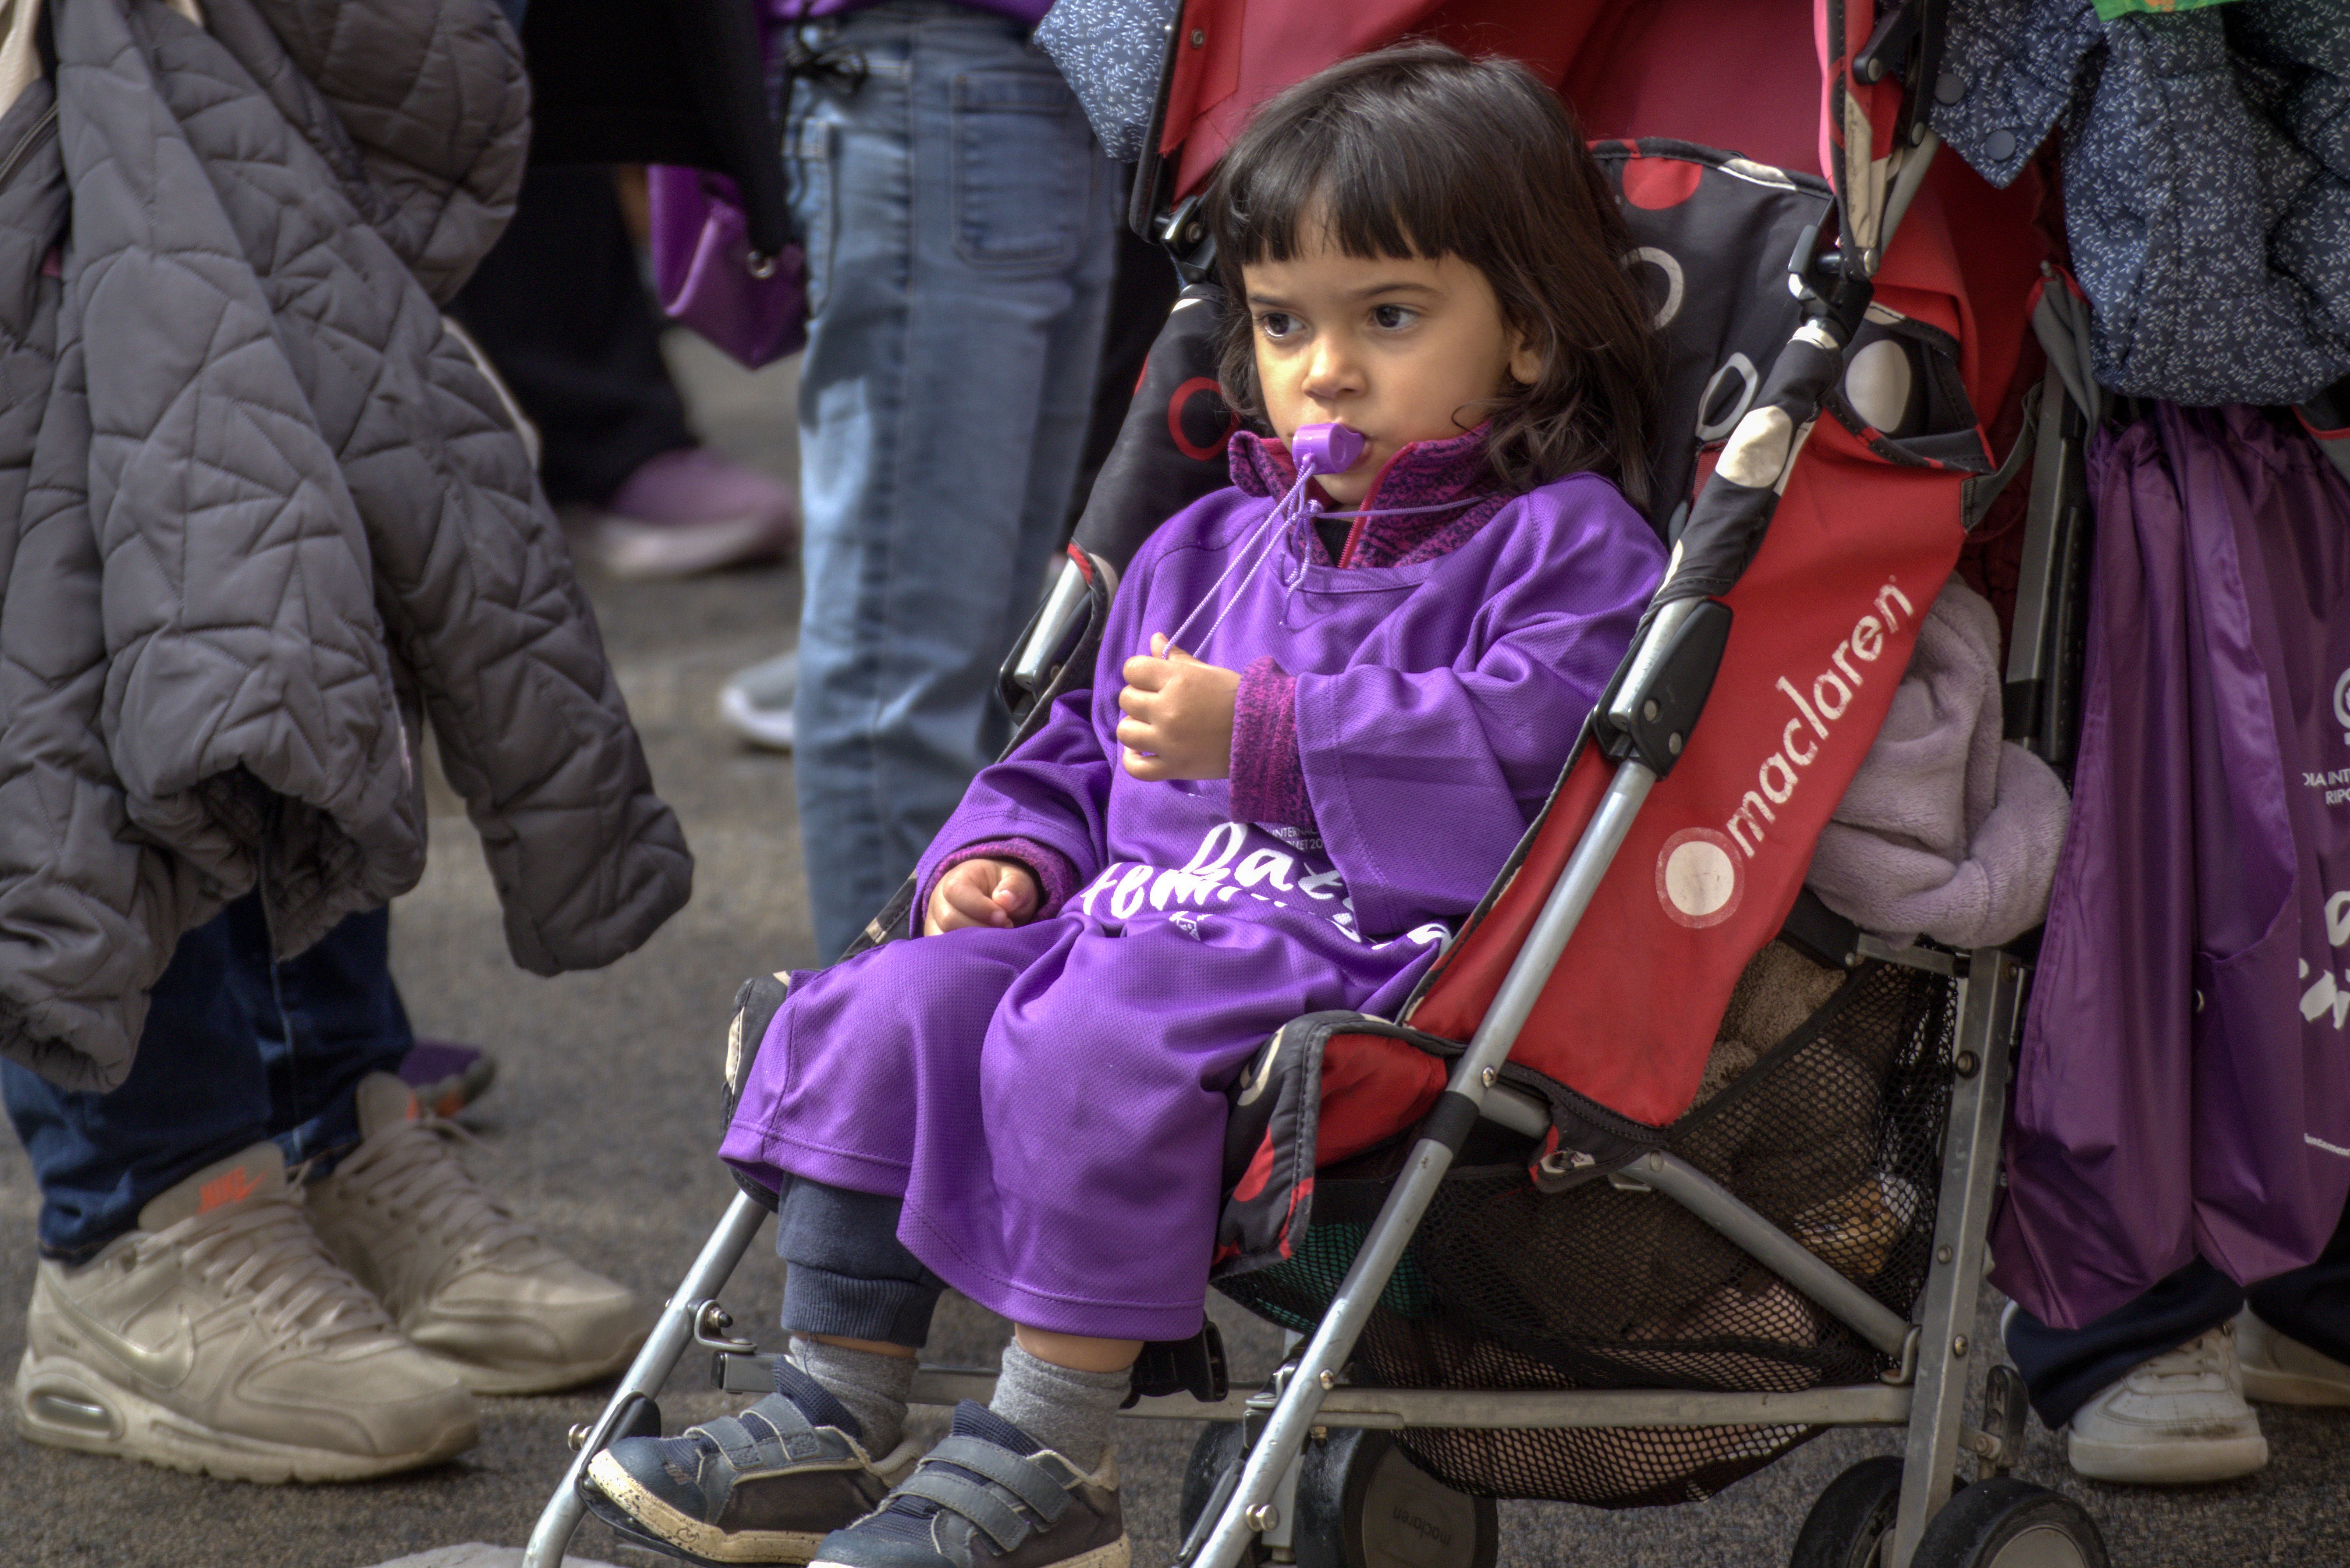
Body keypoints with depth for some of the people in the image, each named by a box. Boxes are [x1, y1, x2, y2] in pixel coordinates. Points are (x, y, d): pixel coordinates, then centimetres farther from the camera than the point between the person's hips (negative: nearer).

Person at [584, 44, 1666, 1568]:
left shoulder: (1565, 546, 0)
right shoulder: (1208, 552, 24)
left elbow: (1518, 738, -18)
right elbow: (1081, 756, 32)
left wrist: (1257, 733, -19)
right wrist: (1008, 857, 11)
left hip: (1364, 953, -8)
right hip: (1136, 916, 8)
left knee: (1094, 1041, -33)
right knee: (885, 1011, -13)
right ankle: (833, 1413, -9)